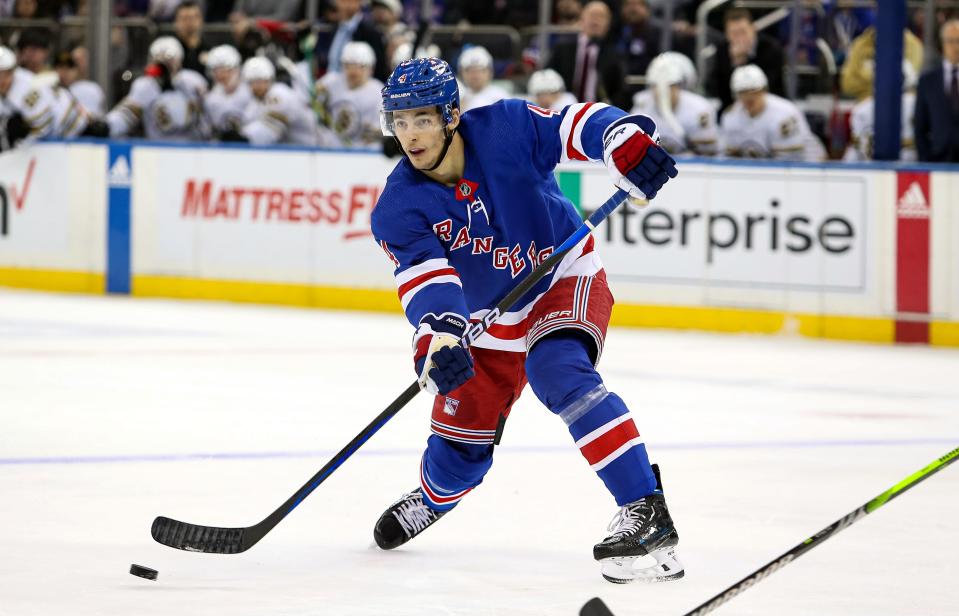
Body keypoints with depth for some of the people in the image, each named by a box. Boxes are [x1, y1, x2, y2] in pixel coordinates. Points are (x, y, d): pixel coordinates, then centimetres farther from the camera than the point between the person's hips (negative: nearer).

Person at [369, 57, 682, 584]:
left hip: (566, 278, -4)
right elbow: (425, 278, -30)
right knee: (461, 442, 11)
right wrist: (436, 336, -50)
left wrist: (627, 142, -42)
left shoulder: (507, 129, -22)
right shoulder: (398, 209, -18)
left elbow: (577, 126, -20)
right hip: (489, 320, 4)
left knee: (559, 374, -33)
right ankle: (431, 499, 50)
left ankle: (645, 512, -37)